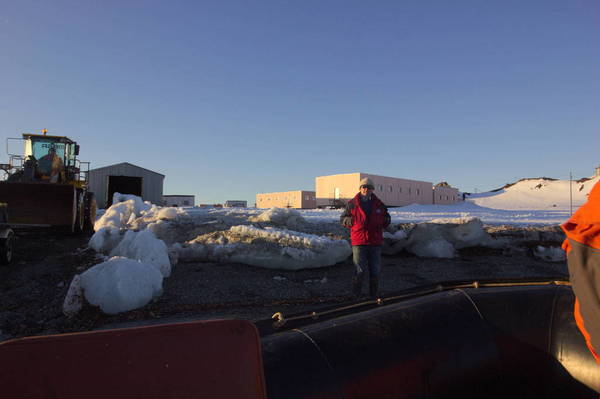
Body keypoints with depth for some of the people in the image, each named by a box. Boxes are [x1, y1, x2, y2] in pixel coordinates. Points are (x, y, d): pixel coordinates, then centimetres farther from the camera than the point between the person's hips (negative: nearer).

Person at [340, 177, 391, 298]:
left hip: (375, 243, 3)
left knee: (375, 271, 10)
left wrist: (384, 221, -5)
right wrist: (352, 221, -14)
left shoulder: (379, 204, 8)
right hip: (359, 242, -3)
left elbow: (386, 218, 19)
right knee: (360, 271, -4)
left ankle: (373, 295, 25)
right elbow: (343, 218, 6)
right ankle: (356, 295, 12)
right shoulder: (352, 204, 0)